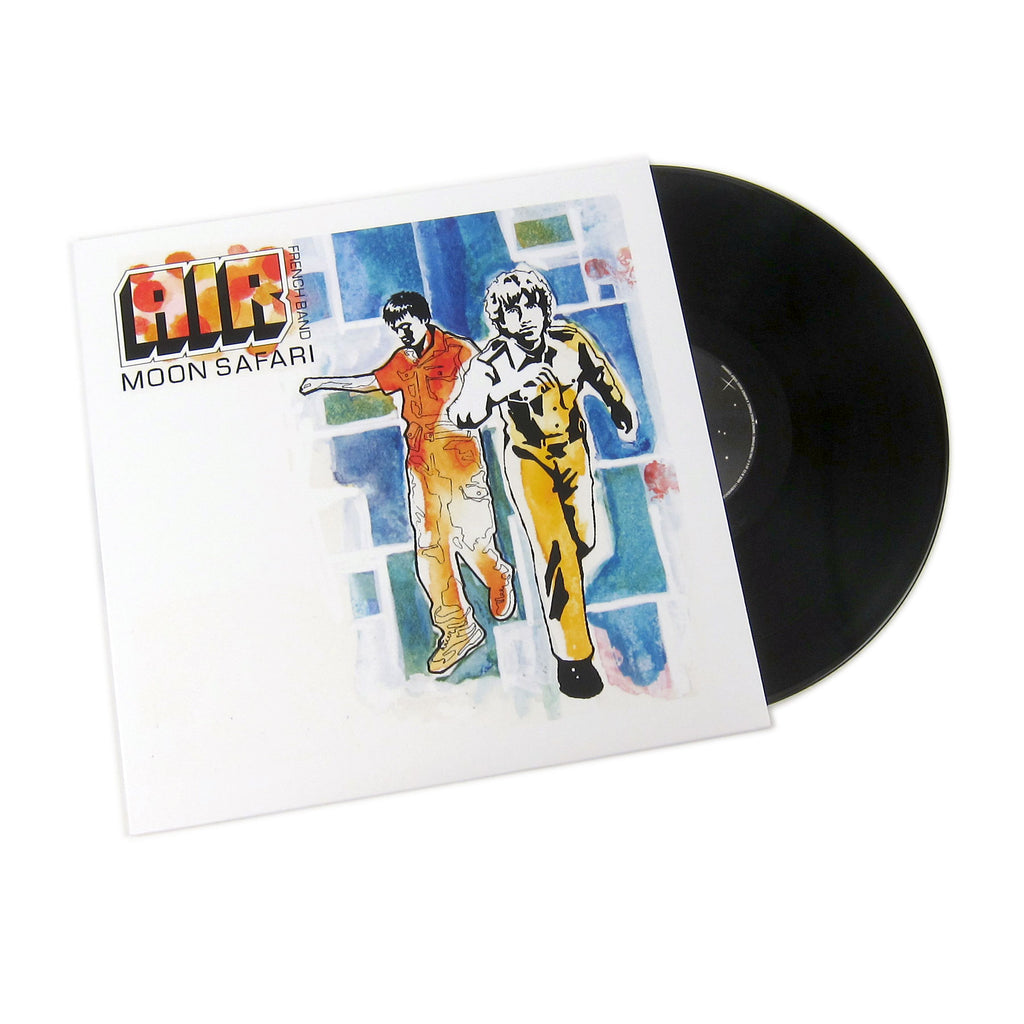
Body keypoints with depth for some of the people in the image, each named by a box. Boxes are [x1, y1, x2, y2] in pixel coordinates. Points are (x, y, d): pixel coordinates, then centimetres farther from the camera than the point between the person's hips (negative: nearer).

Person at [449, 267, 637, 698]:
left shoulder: (572, 340, -13)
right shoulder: (491, 363, -20)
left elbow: (604, 377, 5)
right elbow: (461, 414, -37)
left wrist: (625, 416, 15)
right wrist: (508, 387, -50)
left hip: (574, 452, 4)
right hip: (528, 460, -4)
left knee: (582, 543, 14)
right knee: (554, 551, -15)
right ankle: (572, 655, -6)